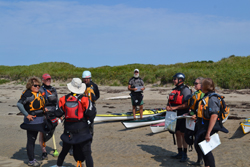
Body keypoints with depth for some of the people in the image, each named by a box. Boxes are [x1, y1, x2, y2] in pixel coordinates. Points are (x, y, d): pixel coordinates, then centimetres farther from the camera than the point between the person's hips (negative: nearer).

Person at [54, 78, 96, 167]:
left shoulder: (64, 99, 0)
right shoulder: (84, 99, -11)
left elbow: (58, 114, 5)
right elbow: (91, 113, -13)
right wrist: (90, 120, 8)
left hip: (68, 130, 4)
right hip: (82, 129, -4)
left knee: (64, 150, 23)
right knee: (87, 153, 0)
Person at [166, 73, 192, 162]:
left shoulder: (185, 90, -12)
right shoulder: (174, 90, 14)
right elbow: (171, 101, 21)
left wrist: (175, 107, -20)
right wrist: (168, 106, -1)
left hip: (183, 115, -8)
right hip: (174, 115, 8)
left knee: (183, 134, -3)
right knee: (177, 133, 12)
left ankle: (185, 155, 5)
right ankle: (180, 153, 22)